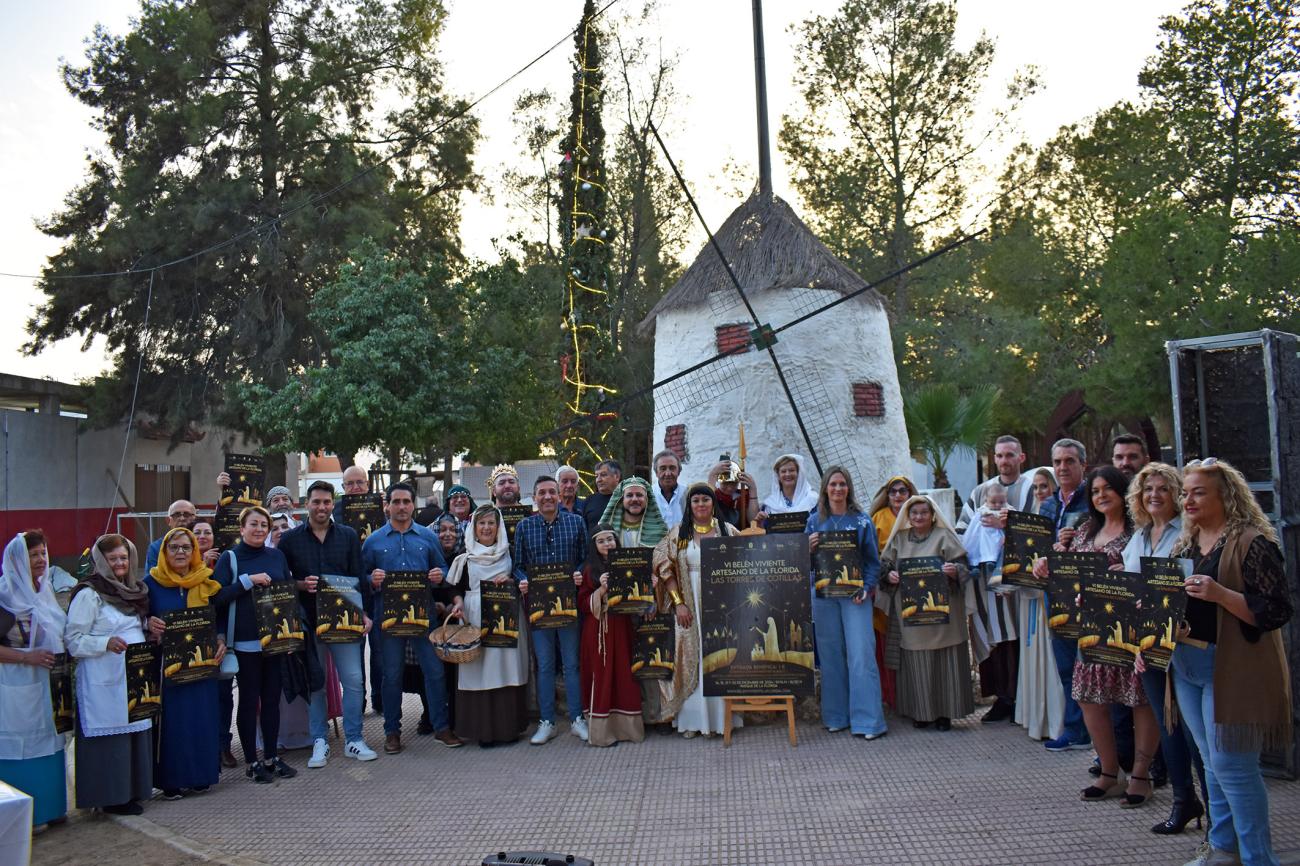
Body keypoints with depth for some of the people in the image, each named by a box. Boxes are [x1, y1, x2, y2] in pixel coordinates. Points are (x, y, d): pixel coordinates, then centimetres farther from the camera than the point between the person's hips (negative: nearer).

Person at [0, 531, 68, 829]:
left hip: (47, 683, 7)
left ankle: (49, 806, 23)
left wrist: (61, 655, 10)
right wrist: (27, 657, -21)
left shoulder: (46, 591, 10)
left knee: (48, 744, 13)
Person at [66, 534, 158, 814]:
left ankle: (132, 789, 19)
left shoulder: (134, 590, 14)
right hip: (104, 683, -7)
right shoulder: (89, 594, -9)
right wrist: (106, 643, -26)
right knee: (110, 737, -3)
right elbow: (73, 640, -12)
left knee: (136, 733, 9)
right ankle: (111, 796, 8)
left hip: (134, 678, 7)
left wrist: (151, 627, 5)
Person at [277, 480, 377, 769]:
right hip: (308, 621, 0)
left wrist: (365, 613, -4)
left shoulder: (349, 536, 7)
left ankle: (353, 740, 11)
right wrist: (300, 585, -13)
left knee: (353, 680, -1)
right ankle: (319, 743, 18)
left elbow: (359, 577, 5)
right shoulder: (290, 539, 4)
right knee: (315, 683, 7)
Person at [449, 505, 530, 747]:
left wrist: (510, 580, -8)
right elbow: (458, 586, 10)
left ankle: (507, 726, 7)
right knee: (478, 670, -3)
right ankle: (483, 729, 3)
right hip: (475, 618, 0)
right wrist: (459, 603, -8)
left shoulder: (509, 553, 9)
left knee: (505, 667, -1)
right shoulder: (465, 557, 9)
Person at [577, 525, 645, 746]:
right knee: (601, 675, -1)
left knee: (624, 674, 3)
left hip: (622, 627, 1)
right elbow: (583, 603, -1)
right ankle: (602, 730, 5)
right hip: (598, 630, -1)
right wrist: (601, 591, -14)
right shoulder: (590, 569, 4)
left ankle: (625, 726, 13)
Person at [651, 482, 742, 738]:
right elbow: (665, 570, 0)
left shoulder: (728, 531, 6)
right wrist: (679, 603, -8)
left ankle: (720, 716, 12)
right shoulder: (677, 533, 5)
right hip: (690, 605, 0)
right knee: (691, 658, 2)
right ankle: (692, 719, 10)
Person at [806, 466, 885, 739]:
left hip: (855, 593, -2)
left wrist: (867, 588, -9)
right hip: (823, 593, 2)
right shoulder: (815, 520, 9)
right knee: (830, 655, 5)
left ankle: (867, 720, -3)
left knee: (861, 653, -8)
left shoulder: (862, 520, 5)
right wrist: (809, 548, -12)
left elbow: (873, 560, 5)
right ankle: (836, 716, 15)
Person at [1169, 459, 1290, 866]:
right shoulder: (1185, 545, 12)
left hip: (1232, 668, -7)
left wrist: (1220, 594, -28)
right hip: (1186, 665, 7)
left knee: (1231, 765, -4)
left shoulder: (1252, 543, -11)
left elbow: (1277, 610, -16)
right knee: (1213, 763, 15)